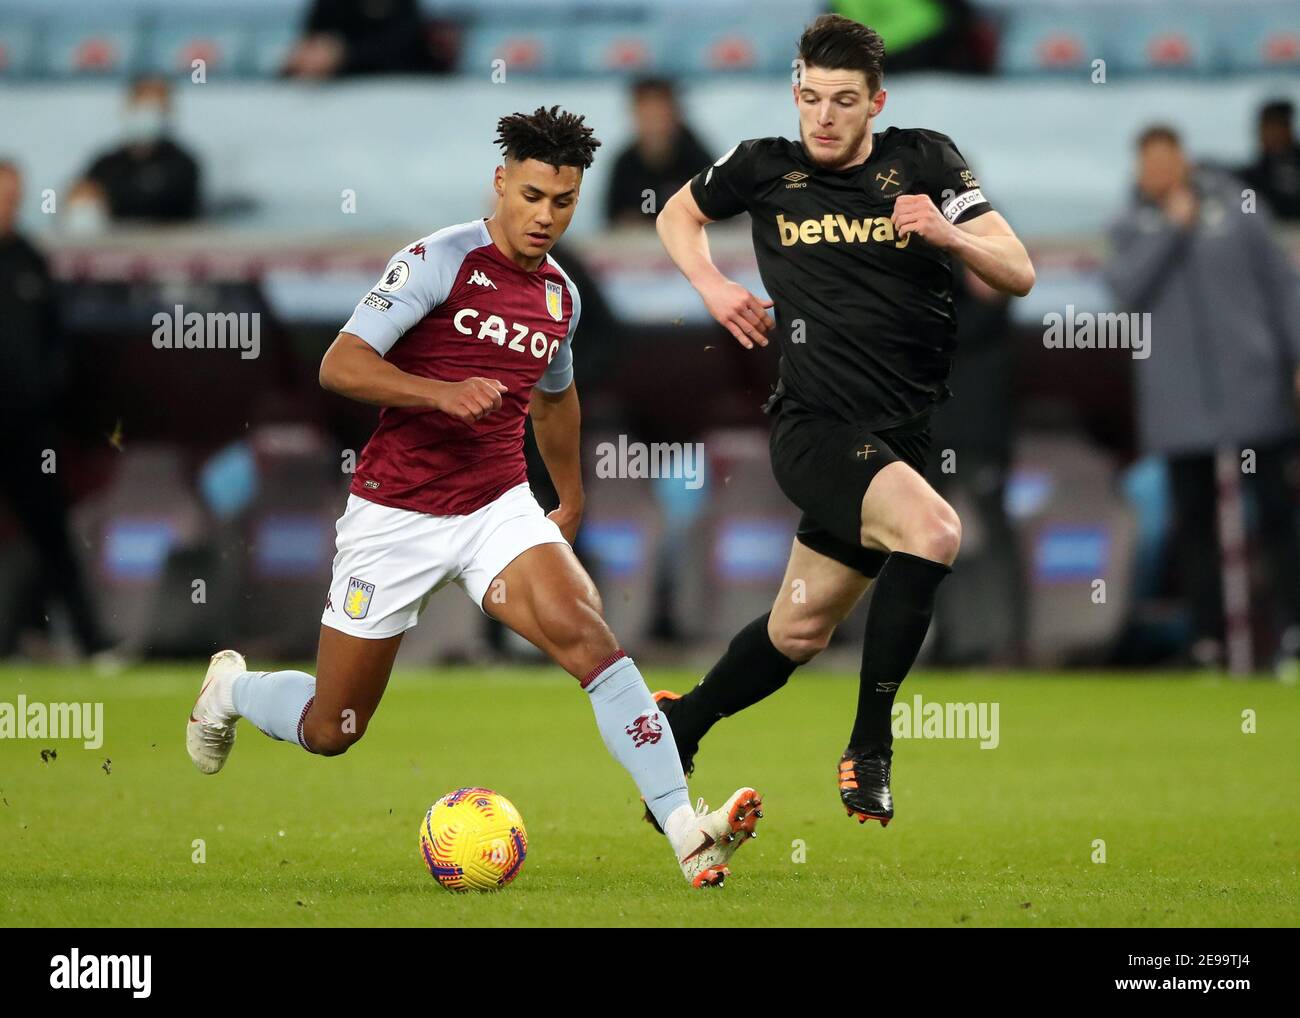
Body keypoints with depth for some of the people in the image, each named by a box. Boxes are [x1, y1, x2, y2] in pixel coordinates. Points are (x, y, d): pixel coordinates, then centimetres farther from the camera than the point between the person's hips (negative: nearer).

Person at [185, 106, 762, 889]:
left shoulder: (562, 295, 8)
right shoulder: (440, 261, -13)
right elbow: (340, 365, -19)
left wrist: (572, 500, 35)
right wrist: (444, 394, -32)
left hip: (500, 508, 4)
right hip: (396, 517, -4)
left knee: (587, 634, -24)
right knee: (330, 731, 6)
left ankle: (687, 832, -31)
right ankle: (231, 690, 42)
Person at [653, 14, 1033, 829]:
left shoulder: (925, 161, 2)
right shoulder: (766, 168, 3)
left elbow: (1019, 275, -3)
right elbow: (678, 215, 23)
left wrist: (949, 234, -21)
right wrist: (712, 286, 5)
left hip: (901, 439, 3)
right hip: (815, 427, -3)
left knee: (798, 634, 13)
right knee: (934, 530, -31)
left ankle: (679, 727, 38)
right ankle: (870, 746, -22)